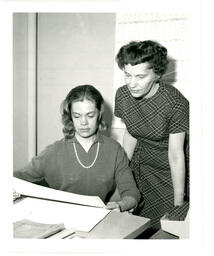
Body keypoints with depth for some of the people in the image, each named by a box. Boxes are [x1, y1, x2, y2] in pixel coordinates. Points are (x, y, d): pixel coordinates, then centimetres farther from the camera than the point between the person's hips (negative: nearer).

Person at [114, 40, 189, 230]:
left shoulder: (175, 103, -25)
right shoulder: (122, 95, -10)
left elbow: (176, 155, -21)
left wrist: (179, 203, -16)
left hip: (173, 172, -4)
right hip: (141, 168, 4)